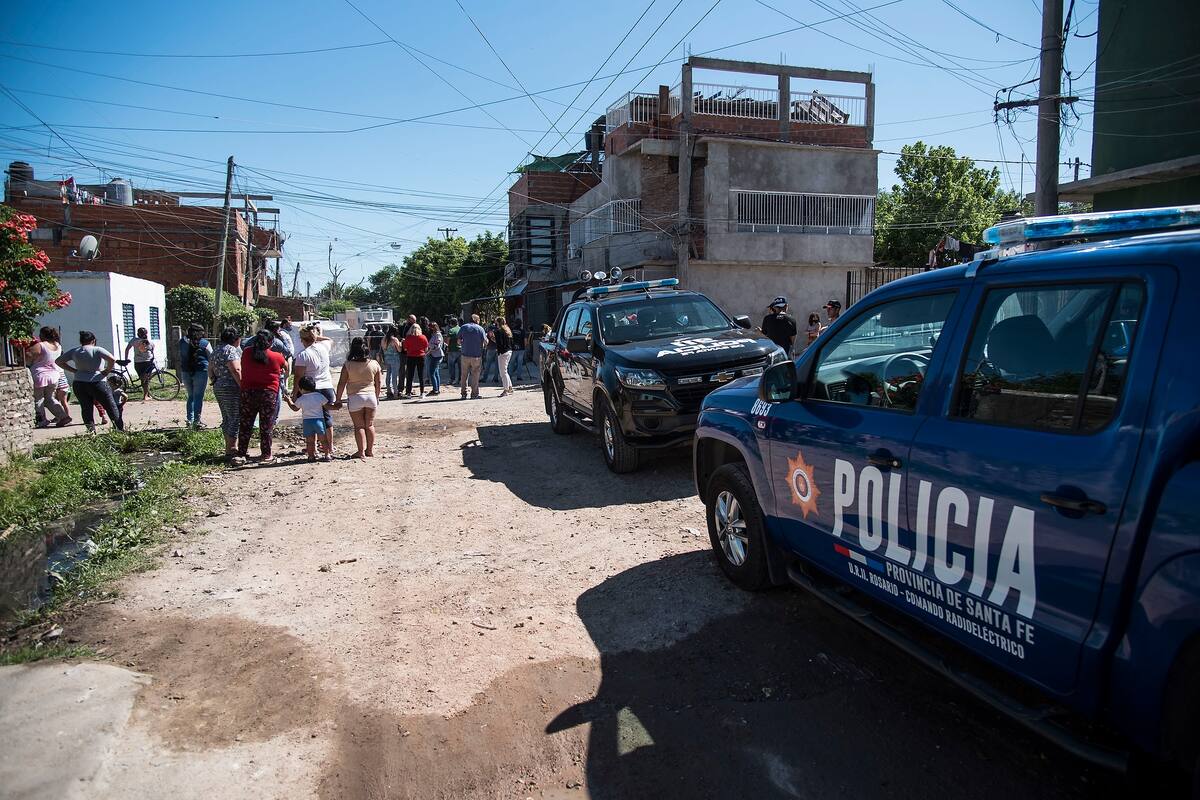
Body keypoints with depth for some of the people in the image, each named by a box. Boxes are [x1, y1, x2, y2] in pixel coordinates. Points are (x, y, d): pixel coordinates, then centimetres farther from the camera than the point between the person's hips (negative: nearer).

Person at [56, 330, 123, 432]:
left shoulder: (74, 351, 8)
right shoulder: (97, 350, -6)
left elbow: (58, 361, 15)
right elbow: (112, 359, -21)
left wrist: (74, 370, 11)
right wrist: (106, 371, -7)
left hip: (79, 384, 4)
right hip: (97, 383, -4)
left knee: (86, 408, 11)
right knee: (111, 408, 6)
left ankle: (91, 430, 1)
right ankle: (121, 429, 7)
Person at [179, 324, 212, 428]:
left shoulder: (182, 342, 6)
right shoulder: (204, 343, -3)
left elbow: (180, 358, 12)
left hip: (185, 372, 4)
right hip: (200, 371, -4)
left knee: (191, 396, 15)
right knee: (198, 396, -1)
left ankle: (190, 420, 13)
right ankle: (196, 421, -2)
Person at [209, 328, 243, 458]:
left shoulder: (217, 351, 16)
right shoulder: (231, 350, -12)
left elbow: (210, 371, 18)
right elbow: (236, 370, -21)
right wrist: (243, 388, -20)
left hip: (218, 388, 10)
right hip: (232, 389, -10)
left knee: (226, 418, 16)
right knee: (235, 419, -6)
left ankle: (229, 446, 23)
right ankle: (231, 449, -5)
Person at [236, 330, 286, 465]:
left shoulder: (246, 353, 1)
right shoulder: (277, 357, -5)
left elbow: (243, 369, 12)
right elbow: (286, 368, 10)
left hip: (247, 392, 2)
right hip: (269, 394, -2)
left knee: (245, 425, 9)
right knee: (266, 426, 5)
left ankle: (241, 455, 10)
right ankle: (266, 455, 9)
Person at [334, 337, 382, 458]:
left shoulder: (348, 365, -10)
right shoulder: (374, 364, -2)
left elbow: (341, 383, -6)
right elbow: (378, 384, 5)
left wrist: (338, 400, 3)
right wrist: (377, 397, 19)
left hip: (355, 398, -2)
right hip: (371, 396, 3)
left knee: (359, 426, 5)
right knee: (370, 425, 14)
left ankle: (361, 452, 5)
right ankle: (370, 450, 19)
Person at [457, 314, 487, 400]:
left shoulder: (463, 327, 3)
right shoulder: (480, 329, -3)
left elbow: (459, 342, 5)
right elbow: (485, 342, -5)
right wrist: (487, 337, 16)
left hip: (465, 355, 2)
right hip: (476, 355, -2)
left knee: (464, 375, 9)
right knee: (475, 375, 4)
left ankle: (464, 394, 10)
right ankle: (474, 394, 5)